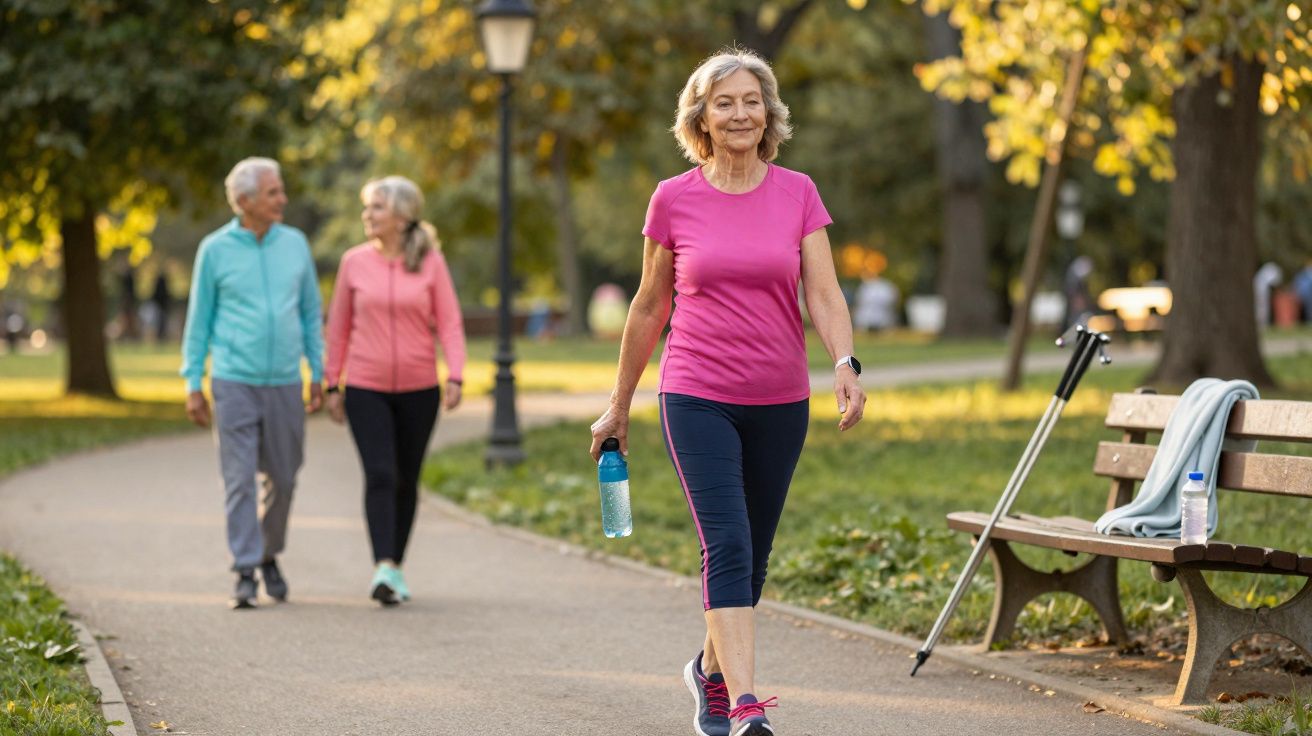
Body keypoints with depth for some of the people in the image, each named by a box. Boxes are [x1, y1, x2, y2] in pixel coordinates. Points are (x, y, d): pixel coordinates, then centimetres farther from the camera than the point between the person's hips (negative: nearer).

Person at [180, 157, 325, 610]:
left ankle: (269, 556, 31)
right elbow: (199, 319, 3)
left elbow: (311, 313, 12)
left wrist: (318, 374, 8)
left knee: (281, 479, 9)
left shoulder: (295, 244, 6)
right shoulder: (215, 249, -2)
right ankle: (245, 573, -3)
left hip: (285, 383, 3)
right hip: (234, 382, -3)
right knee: (240, 479, -6)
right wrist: (193, 385, 0)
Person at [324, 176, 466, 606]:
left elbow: (449, 323, -2)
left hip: (418, 390, 1)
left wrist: (455, 377, -15)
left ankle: (396, 565, 24)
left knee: (406, 480, 10)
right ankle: (383, 570, -22)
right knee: (379, 475, -14)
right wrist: (332, 385, 8)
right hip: (365, 388, -1)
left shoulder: (430, 263, -1)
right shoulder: (355, 262, 1)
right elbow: (338, 326, 8)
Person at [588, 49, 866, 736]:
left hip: (779, 401, 2)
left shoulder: (798, 193, 2)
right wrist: (619, 405, 13)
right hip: (697, 396, -2)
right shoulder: (673, 199, 0)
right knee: (726, 545, -17)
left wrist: (846, 363, -24)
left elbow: (823, 293, -5)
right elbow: (649, 307, 9)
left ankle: (711, 669, 38)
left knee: (751, 556, 12)